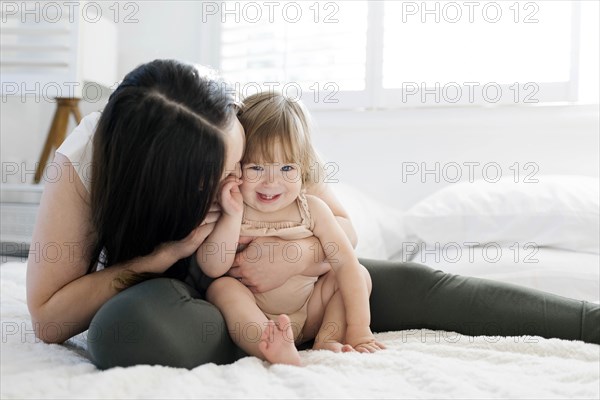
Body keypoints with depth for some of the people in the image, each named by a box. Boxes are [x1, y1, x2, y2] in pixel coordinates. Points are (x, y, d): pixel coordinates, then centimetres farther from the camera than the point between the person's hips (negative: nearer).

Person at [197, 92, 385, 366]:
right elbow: (213, 269, -20)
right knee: (222, 288, -28)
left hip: (309, 315, 2)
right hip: (252, 321, -2)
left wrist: (359, 328, -21)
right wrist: (233, 216, -30)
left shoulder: (312, 209, -6)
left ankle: (327, 342, -24)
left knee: (360, 274, -7)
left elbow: (346, 263, -11)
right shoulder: (228, 213, -10)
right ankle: (277, 353, -46)